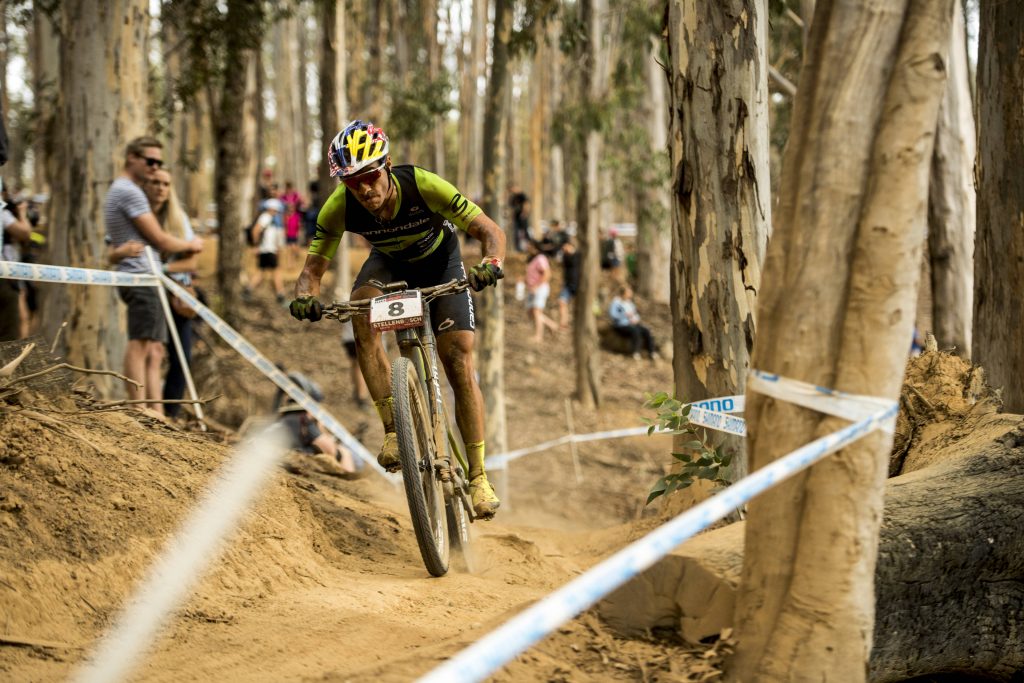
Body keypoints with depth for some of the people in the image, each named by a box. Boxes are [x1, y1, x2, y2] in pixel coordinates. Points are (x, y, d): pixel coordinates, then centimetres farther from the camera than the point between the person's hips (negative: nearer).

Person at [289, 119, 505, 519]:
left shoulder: (423, 186, -36)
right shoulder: (339, 208, -29)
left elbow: (489, 231, -33)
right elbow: (314, 267, -21)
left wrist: (490, 264, -54)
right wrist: (305, 295, -45)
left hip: (440, 262, -2)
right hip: (389, 262, 2)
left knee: (458, 364, -12)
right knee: (361, 311, -31)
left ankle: (478, 477, -3)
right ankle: (392, 430, -24)